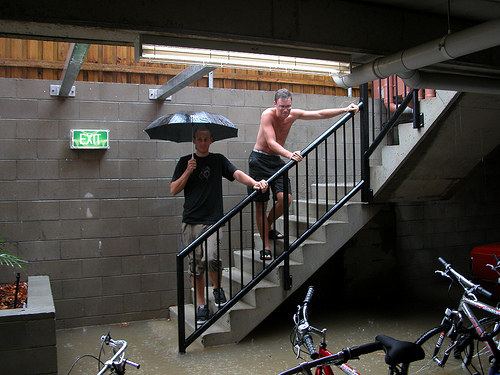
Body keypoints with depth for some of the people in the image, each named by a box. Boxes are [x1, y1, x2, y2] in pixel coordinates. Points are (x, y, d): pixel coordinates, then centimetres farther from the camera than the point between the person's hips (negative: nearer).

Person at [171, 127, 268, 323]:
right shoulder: (185, 162, 12)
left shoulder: (218, 160, 11)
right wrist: (188, 171, -7)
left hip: (213, 220, -2)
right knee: (195, 264, 3)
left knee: (211, 258, -19)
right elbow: (174, 190, 7)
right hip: (191, 221, 2)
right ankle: (201, 305, 17)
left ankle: (217, 289, 10)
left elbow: (237, 174, -5)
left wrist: (254, 182, -24)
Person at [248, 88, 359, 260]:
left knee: (285, 199, -12)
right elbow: (271, 142, -26)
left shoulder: (293, 114, 2)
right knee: (261, 204, -5)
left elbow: (320, 114, 7)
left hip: (276, 161, 5)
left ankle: (268, 228, 16)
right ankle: (266, 246, 4)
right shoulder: (267, 114, -16)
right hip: (259, 160, -5)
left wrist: (345, 110, 0)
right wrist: (289, 154, -42)